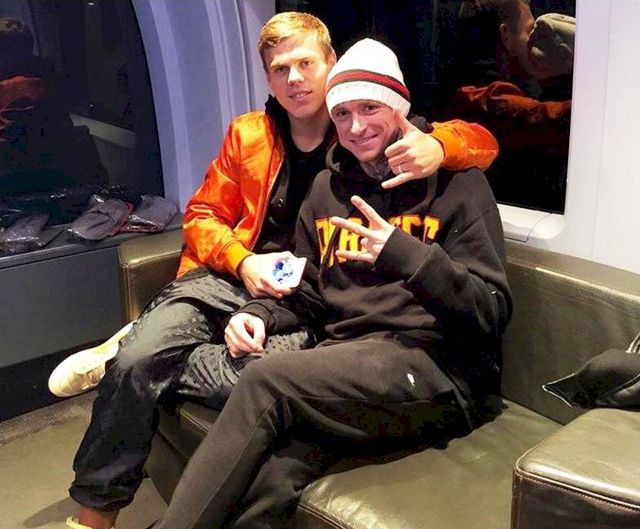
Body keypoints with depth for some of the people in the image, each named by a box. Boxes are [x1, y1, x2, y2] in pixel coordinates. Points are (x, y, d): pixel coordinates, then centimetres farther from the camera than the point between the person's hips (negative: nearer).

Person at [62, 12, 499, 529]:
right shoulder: (247, 134, 12)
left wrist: (438, 147, -26)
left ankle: (133, 352, -5)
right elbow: (202, 215, 15)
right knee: (136, 360, -23)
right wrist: (242, 261, -6)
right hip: (227, 281, 3)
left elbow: (481, 141, -1)